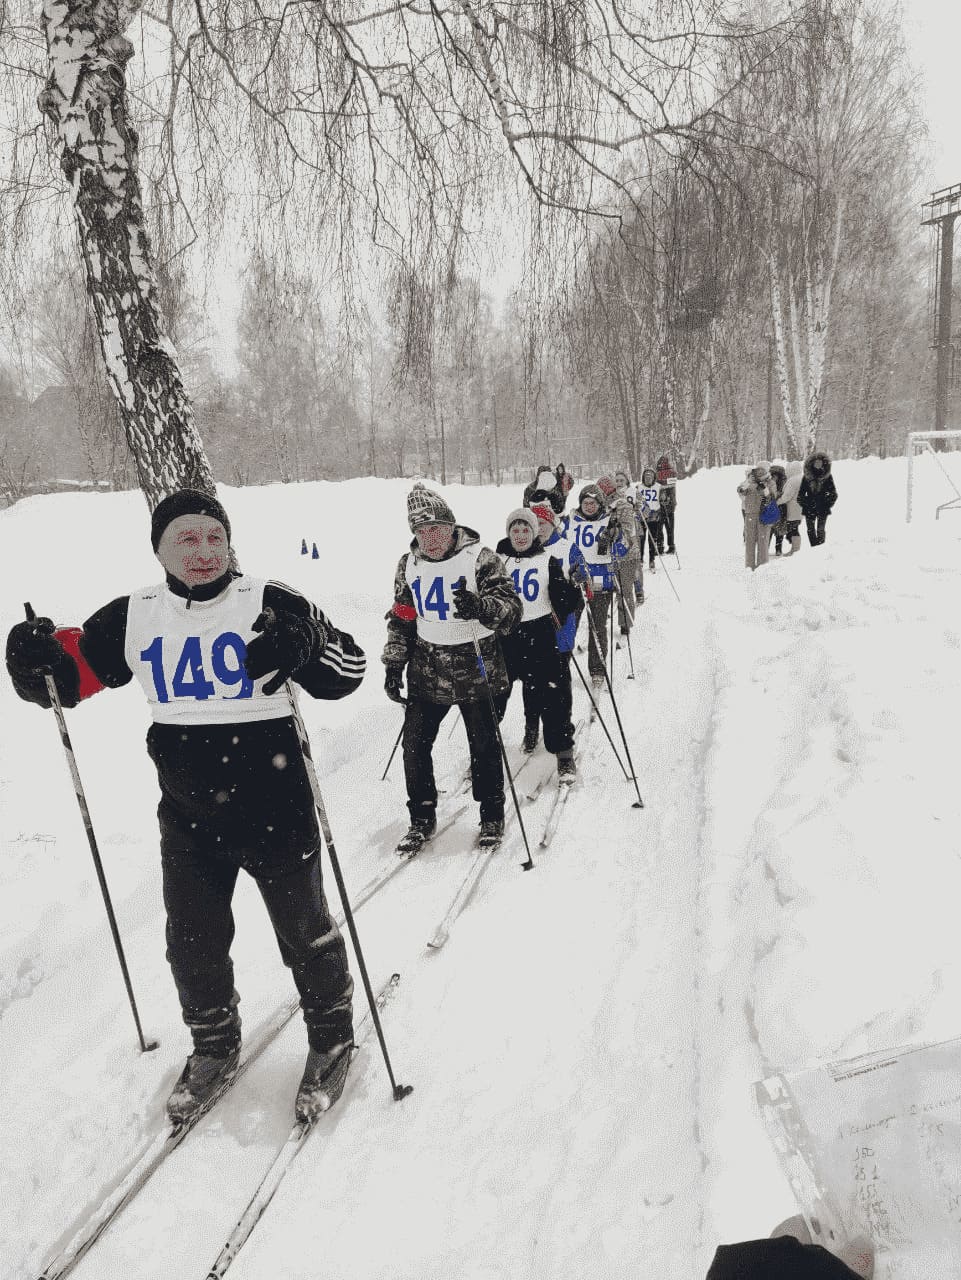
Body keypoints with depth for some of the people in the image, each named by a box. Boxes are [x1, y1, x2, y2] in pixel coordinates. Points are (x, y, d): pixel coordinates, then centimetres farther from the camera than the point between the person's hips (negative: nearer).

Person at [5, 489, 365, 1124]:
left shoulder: (271, 603, -10)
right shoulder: (134, 618, 1)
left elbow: (348, 669, -10)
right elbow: (73, 672, 9)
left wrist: (306, 650, -31)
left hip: (275, 809, -3)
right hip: (188, 817, 4)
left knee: (304, 931, 11)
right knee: (193, 943, 17)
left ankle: (332, 1039, 36)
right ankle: (215, 1046, 43)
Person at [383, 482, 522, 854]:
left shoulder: (479, 558, -12)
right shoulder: (409, 565, 4)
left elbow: (512, 609, -18)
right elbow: (401, 618, 14)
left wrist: (481, 607, -38)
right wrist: (394, 665, 10)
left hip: (476, 670, -4)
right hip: (427, 673, 4)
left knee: (484, 746, 8)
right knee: (415, 746, 3)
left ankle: (492, 816, 28)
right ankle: (422, 819, 21)